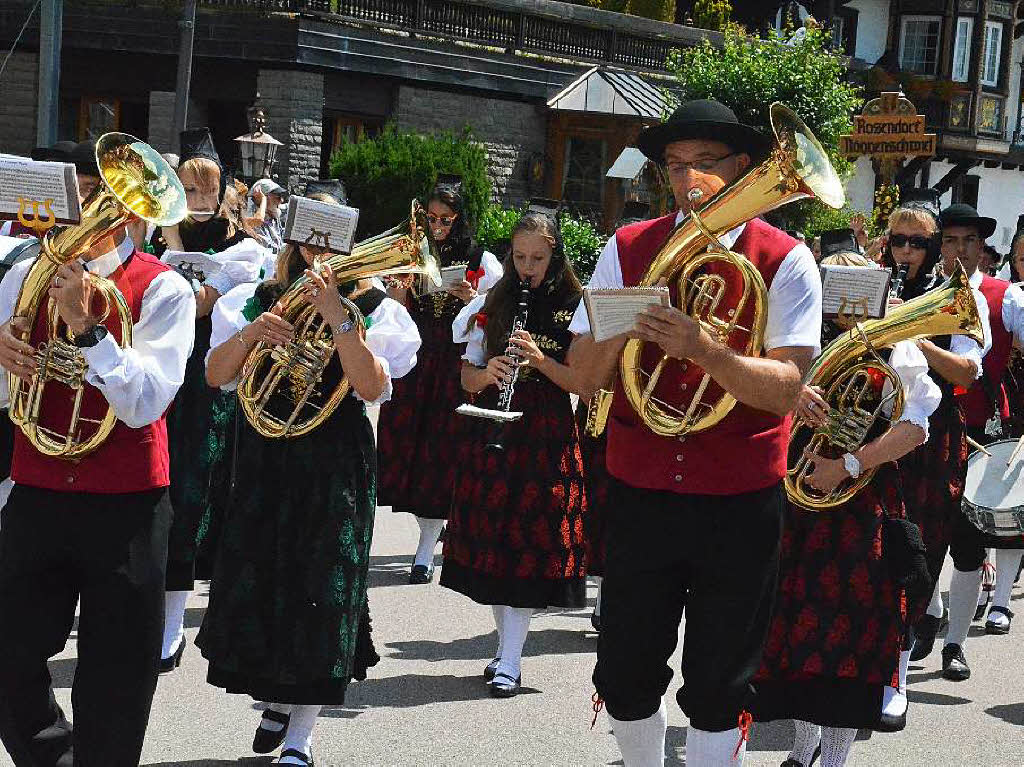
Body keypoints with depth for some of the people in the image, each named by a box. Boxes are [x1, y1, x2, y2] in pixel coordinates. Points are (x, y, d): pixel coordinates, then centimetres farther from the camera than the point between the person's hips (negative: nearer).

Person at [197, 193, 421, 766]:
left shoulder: (372, 310, -2)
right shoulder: (258, 300, 6)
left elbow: (371, 386, -17)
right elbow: (216, 375, -3)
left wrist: (338, 319, -25)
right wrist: (252, 332, -20)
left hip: (336, 468, -3)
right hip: (264, 459, 3)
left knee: (321, 593, -3)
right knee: (255, 584, 7)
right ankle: (277, 698, 32)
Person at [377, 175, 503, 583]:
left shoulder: (483, 263, 3)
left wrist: (472, 301, -15)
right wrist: (398, 297, -7)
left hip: (458, 368, -3)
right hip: (414, 365, 3)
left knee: (441, 452, -4)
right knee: (405, 442, -2)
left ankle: (426, 550, 2)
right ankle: (434, 527, 19)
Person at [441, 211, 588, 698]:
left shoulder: (574, 309, -2)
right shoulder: (494, 305, 8)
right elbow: (467, 378, 9)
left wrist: (540, 360, -21)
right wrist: (485, 374, -13)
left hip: (547, 440, -4)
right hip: (492, 434, 4)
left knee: (529, 546, -5)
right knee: (492, 543, 6)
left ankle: (510, 661, -3)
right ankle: (507, 644, 20)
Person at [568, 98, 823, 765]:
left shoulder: (785, 260, -4)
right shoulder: (627, 249, 4)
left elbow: (785, 390, -15)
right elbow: (585, 379, -1)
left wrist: (702, 349, -29)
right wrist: (620, 331, -21)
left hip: (741, 503, -2)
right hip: (640, 490, 2)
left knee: (719, 691, 6)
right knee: (625, 677, 9)